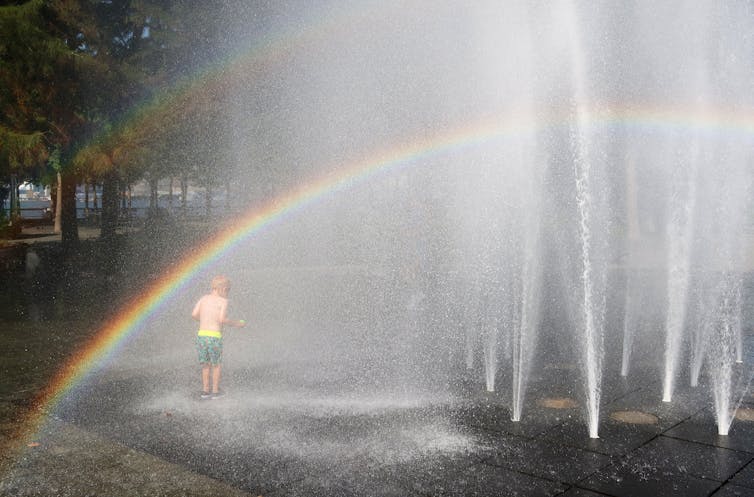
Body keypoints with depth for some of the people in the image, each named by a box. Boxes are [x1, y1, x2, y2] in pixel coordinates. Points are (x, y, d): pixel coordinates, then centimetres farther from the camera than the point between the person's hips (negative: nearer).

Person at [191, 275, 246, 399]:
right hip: (214, 336, -4)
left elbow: (194, 314, 1)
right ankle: (215, 391, 20)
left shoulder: (204, 298, 11)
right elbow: (222, 319, -16)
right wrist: (236, 324, -1)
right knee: (216, 364, 15)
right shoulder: (223, 301, -4)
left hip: (201, 335, 4)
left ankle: (205, 390, 24)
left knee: (205, 364, 20)